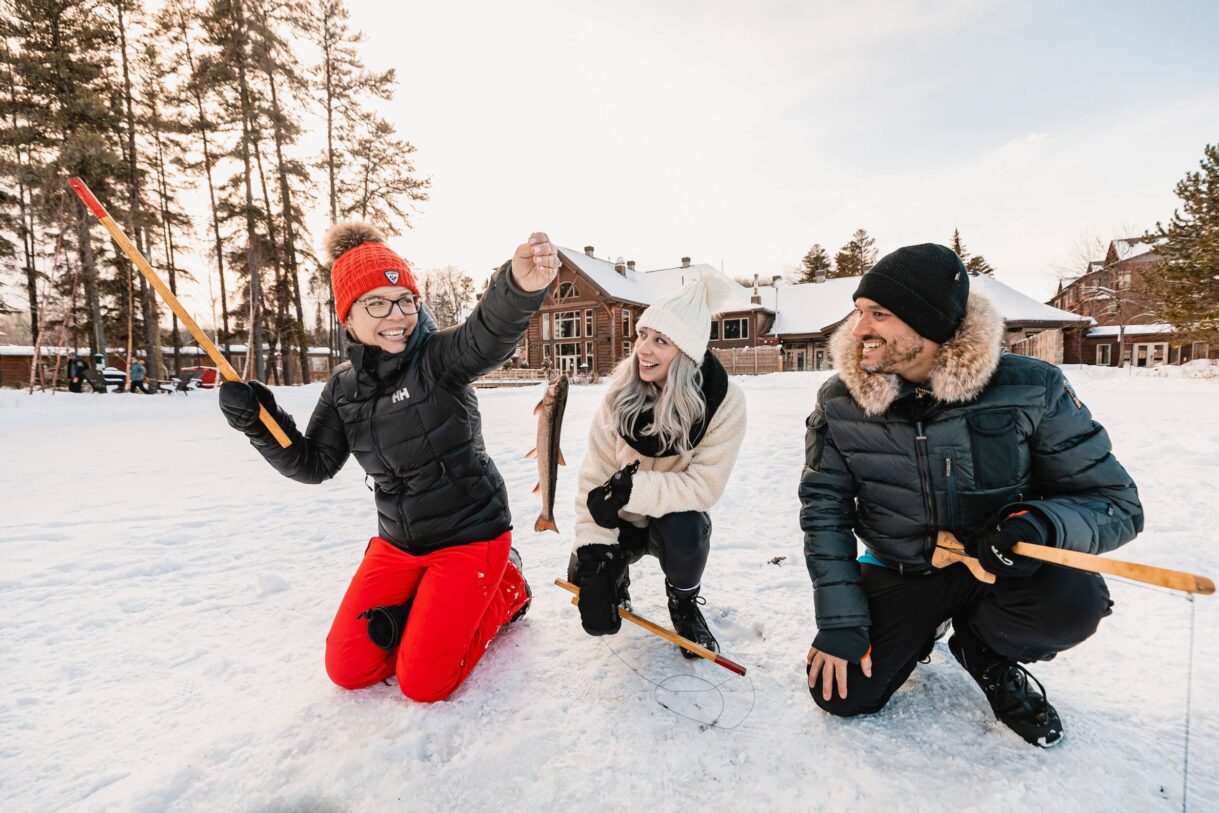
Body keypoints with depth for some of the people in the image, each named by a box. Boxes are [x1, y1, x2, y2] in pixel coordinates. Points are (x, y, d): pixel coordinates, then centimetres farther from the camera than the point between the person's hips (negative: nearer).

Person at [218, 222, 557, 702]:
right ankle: (433, 607, 28)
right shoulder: (345, 386, 1)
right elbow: (313, 465, 5)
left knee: (422, 684, -4)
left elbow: (489, 334, -40)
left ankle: (505, 590, 17)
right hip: (398, 544, 6)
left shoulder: (439, 357, -17)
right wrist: (257, 424, -11)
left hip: (469, 536, -6)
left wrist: (519, 285, -62)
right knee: (348, 669, 8)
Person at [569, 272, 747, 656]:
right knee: (598, 618, -18)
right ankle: (617, 574, 21)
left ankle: (684, 604, -1)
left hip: (677, 517, 0)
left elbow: (704, 485, -24)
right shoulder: (622, 392, -18)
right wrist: (593, 546, -22)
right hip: (621, 520, 1)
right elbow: (595, 475, -15)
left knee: (687, 527, -37)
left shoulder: (725, 402, -23)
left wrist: (637, 488, -33)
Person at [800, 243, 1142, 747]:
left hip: (1002, 567, 0)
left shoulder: (1030, 389, -20)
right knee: (843, 694, -9)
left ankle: (982, 649, 4)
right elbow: (824, 510, -10)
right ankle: (918, 632, 23)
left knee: (1072, 601, -33)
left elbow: (1115, 502, -12)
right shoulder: (840, 402, -16)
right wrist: (840, 622, -15)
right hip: (898, 573, 1)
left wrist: (1040, 524, -35)